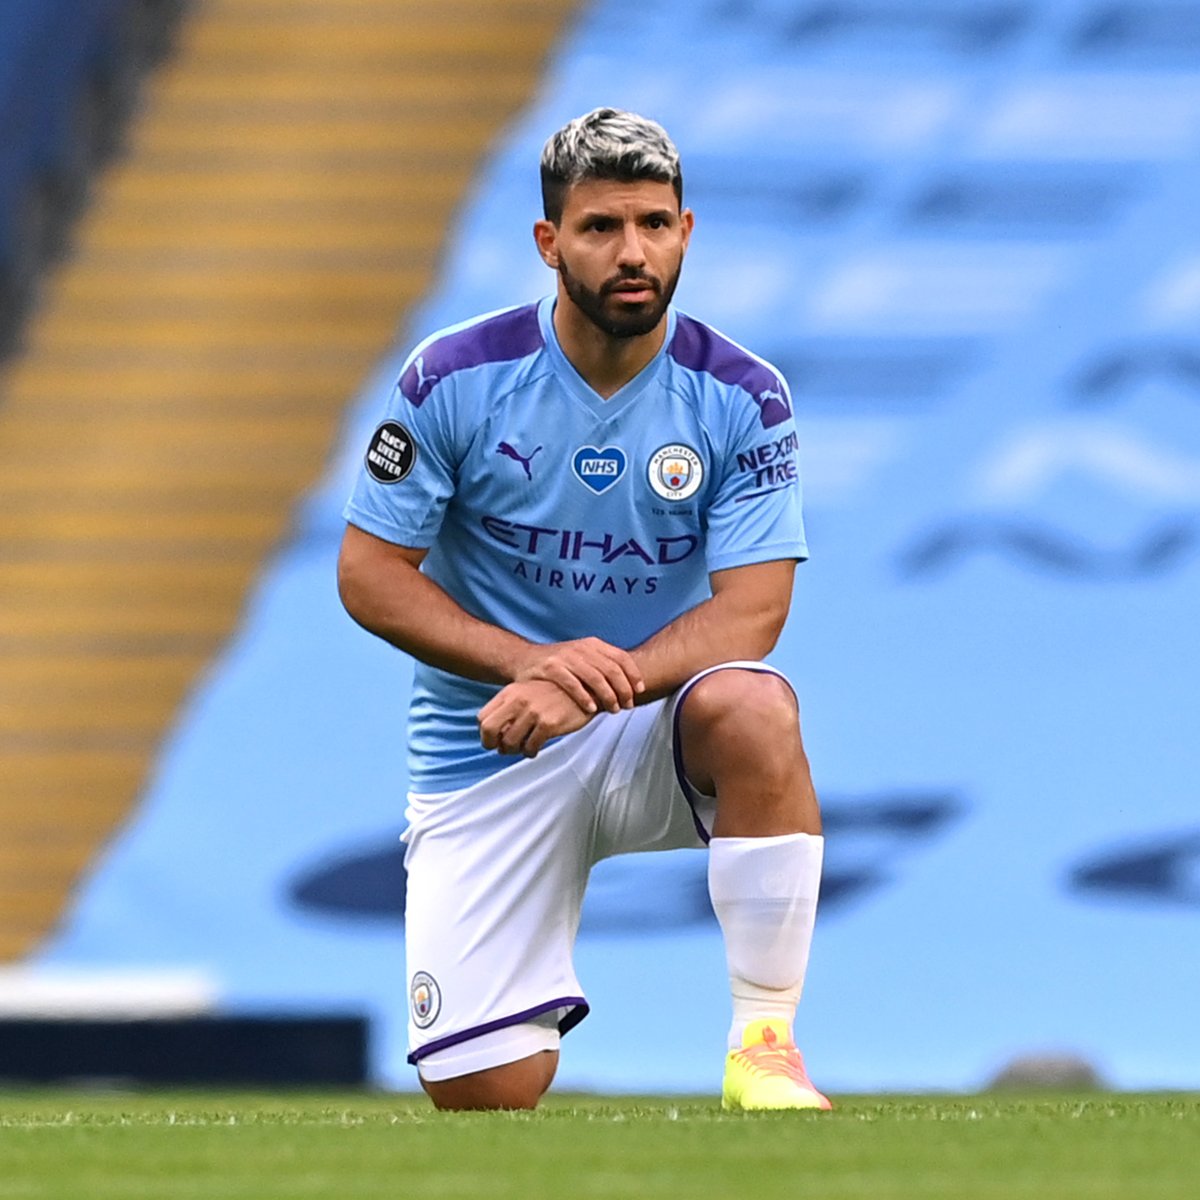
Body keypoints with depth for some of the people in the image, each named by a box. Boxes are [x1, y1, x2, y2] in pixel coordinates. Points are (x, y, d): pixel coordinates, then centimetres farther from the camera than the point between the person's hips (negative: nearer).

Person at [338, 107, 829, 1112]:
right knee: (484, 1092, -13)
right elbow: (369, 575, -7)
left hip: (654, 729, 0)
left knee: (752, 706, -37)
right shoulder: (456, 380, -9)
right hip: (486, 755, 0)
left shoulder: (743, 398, -8)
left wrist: (594, 684, -31)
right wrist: (530, 660, -23)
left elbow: (750, 613, -14)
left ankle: (766, 1044, -27)